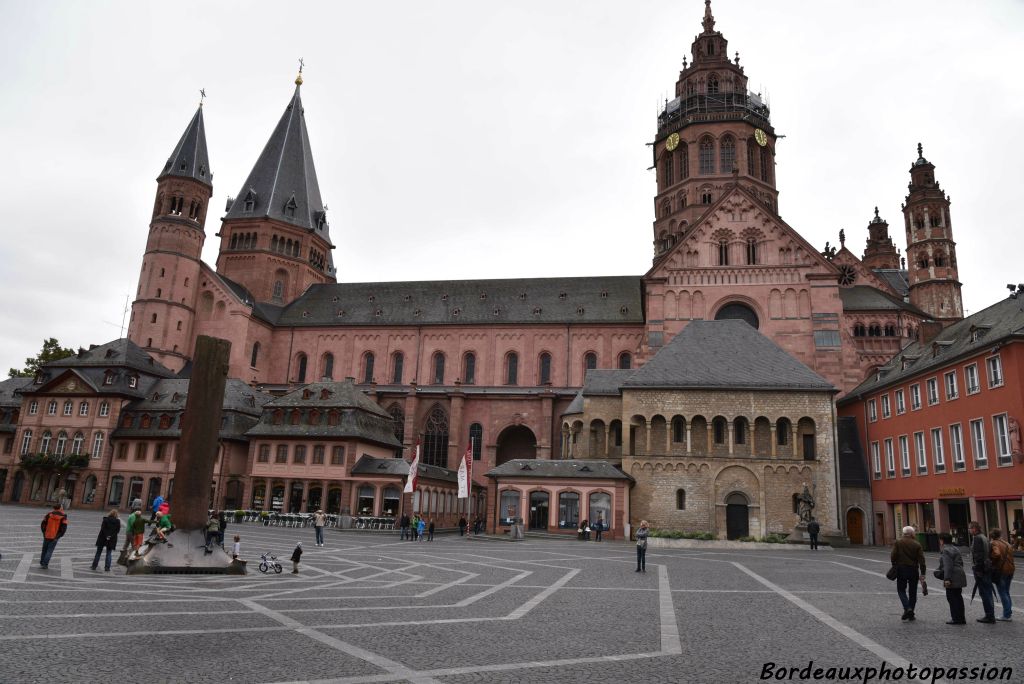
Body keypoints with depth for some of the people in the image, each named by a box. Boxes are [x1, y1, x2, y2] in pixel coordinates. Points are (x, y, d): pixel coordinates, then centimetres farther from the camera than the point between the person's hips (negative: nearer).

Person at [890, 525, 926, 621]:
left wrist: (894, 566, 6)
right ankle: (911, 614, 14)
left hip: (901, 569, -2)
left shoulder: (897, 542, -4)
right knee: (913, 592, 11)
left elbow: (893, 556, -10)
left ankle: (907, 608, -12)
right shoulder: (917, 544, 0)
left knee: (901, 590, 10)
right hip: (913, 570, 2)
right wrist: (922, 573, 0)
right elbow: (921, 560, -4)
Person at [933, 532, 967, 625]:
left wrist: (947, 579, -22)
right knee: (958, 597, 15)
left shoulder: (946, 550, -15)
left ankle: (957, 619, -2)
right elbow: (961, 562, 22)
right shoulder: (955, 548, 16)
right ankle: (961, 618, 21)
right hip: (960, 576, 10)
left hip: (953, 578, -10)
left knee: (952, 598, -4)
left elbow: (948, 566, -22)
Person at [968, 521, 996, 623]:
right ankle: (991, 616, 21)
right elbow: (989, 553, 18)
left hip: (980, 569, -10)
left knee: (984, 593, -4)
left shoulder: (977, 538, -15)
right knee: (988, 593, 14)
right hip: (988, 568, 10)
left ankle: (989, 616, -1)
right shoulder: (985, 537, 15)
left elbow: (978, 555, -21)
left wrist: (977, 570, -19)